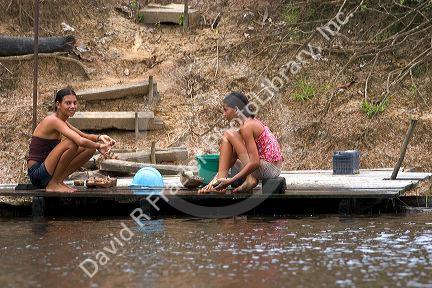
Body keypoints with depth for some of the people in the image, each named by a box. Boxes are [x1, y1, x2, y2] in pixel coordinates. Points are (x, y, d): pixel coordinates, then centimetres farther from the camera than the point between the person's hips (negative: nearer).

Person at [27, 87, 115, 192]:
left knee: (90, 148, 7)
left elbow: (84, 136, 16)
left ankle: (59, 180, 6)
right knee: (71, 143, -28)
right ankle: (53, 184, -15)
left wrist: (99, 137, -5)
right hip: (37, 173, -9)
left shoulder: (61, 121, 12)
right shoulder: (53, 121, -18)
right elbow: (81, 141, -29)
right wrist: (99, 146, -13)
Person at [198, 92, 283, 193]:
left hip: (270, 168, -10)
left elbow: (255, 163, -23)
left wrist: (230, 181, -22)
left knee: (228, 135, -9)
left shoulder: (246, 127, -16)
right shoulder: (251, 122, 13)